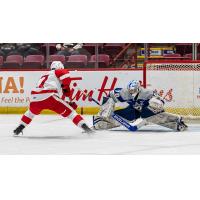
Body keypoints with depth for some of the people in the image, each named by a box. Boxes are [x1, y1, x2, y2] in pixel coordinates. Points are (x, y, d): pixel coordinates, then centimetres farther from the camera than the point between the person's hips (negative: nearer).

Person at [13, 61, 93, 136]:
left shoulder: (45, 76, 37)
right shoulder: (57, 72, 18)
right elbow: (65, 74, -8)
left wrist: (67, 104, 38)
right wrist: (66, 87, 5)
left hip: (35, 97, 6)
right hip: (48, 96, -6)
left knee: (31, 112, 38)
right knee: (69, 111, 3)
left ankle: (18, 129, 36)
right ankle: (85, 127, -9)